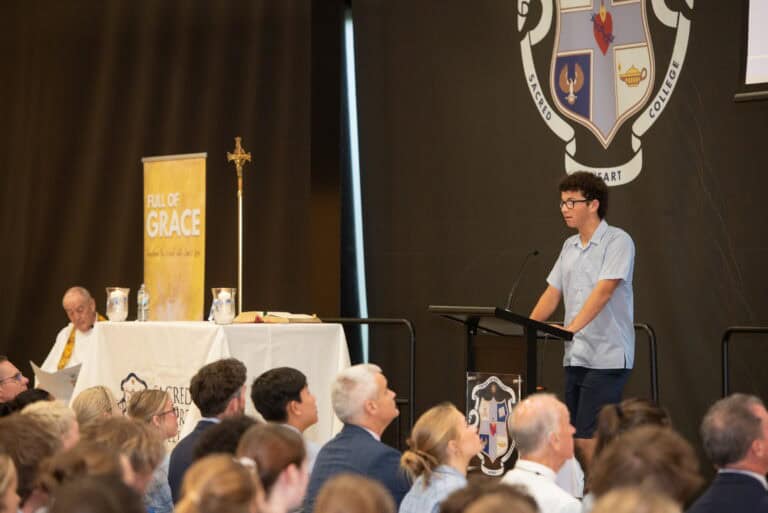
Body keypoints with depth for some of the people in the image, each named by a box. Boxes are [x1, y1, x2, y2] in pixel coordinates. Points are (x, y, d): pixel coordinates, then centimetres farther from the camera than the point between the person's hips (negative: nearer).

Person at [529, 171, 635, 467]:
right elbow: (552, 294, 17)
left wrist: (572, 327, -29)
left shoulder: (617, 241, -8)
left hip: (606, 357, -8)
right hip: (575, 356, 8)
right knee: (577, 439, 6)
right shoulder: (569, 246, 16)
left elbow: (603, 290, -19)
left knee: (587, 439, -13)